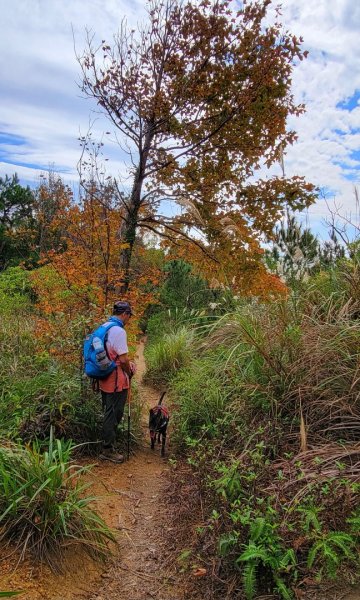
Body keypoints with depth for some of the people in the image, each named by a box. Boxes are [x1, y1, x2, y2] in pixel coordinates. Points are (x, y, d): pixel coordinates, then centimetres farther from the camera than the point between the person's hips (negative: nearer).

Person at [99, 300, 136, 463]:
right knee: (113, 415, 3)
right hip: (117, 382, -9)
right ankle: (108, 450, 14)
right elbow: (123, 360, -20)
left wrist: (127, 363, 12)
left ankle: (108, 443, 33)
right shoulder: (119, 331, -21)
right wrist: (129, 373, -2)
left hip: (105, 380, 9)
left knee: (108, 414, 20)